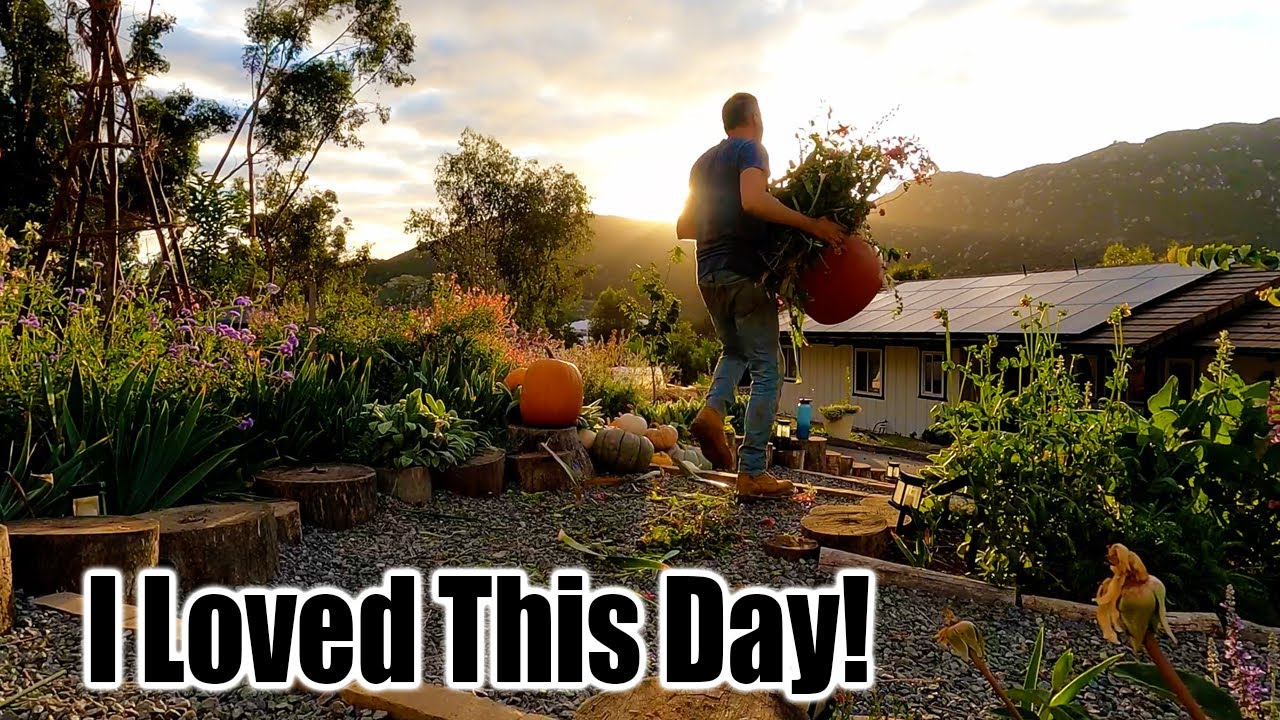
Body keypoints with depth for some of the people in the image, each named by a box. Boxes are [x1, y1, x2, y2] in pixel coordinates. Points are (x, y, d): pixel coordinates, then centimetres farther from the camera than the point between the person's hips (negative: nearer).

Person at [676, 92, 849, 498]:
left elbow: (684, 228, 20)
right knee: (766, 370, -2)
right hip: (744, 273, -7)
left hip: (708, 274, 7)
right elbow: (753, 201, -24)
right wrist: (811, 224, -23)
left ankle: (713, 410, -1)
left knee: (735, 351, 27)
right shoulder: (750, 149, -3)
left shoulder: (703, 162, 19)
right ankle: (752, 473, -5)